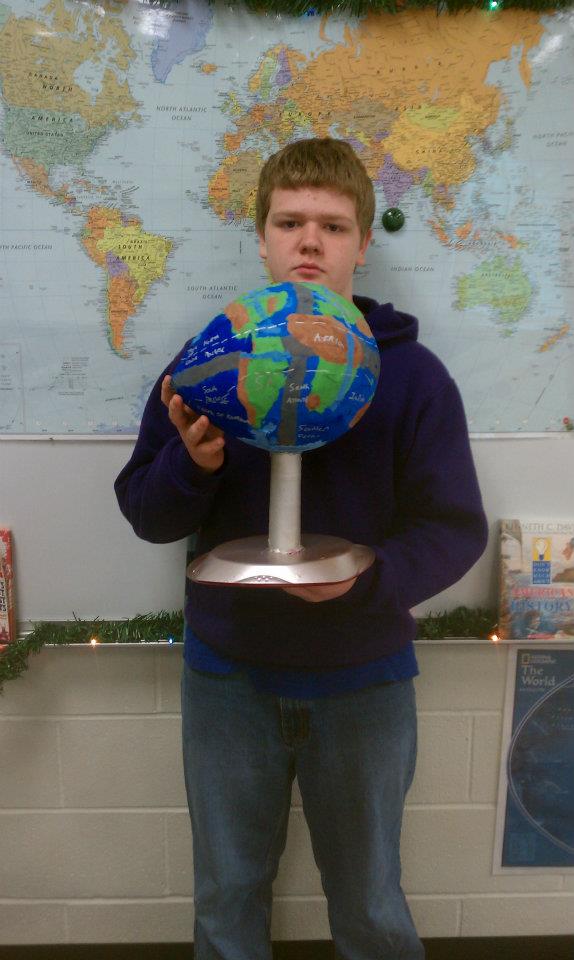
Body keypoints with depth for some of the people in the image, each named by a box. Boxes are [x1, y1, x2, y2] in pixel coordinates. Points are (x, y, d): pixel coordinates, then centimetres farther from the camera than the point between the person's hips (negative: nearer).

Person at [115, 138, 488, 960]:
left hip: (364, 683, -1)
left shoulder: (411, 374, -10)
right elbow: (145, 513, -3)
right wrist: (191, 463, -24)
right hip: (227, 675, 2)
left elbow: (457, 529, -9)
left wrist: (371, 579, -28)